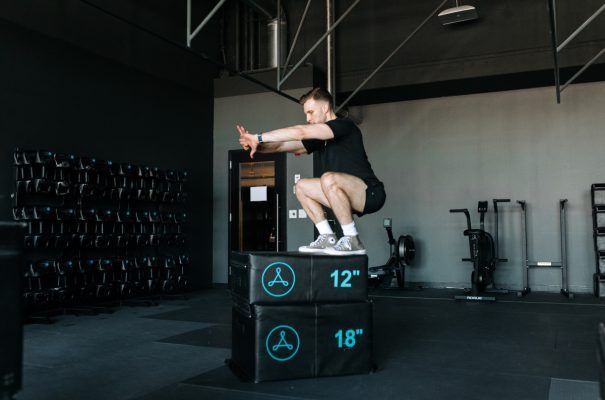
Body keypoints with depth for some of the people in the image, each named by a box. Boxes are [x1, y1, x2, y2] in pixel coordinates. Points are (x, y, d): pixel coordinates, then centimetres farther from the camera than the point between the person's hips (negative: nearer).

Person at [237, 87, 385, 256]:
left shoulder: (345, 125, -12)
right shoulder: (320, 139, 14)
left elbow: (300, 132, -23)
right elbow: (283, 145, 8)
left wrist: (259, 137, -21)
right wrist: (256, 145, -9)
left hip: (370, 193, -9)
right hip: (354, 198, 9)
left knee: (329, 179, -34)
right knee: (302, 186, 9)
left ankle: (353, 241, -21)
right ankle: (328, 239, 5)